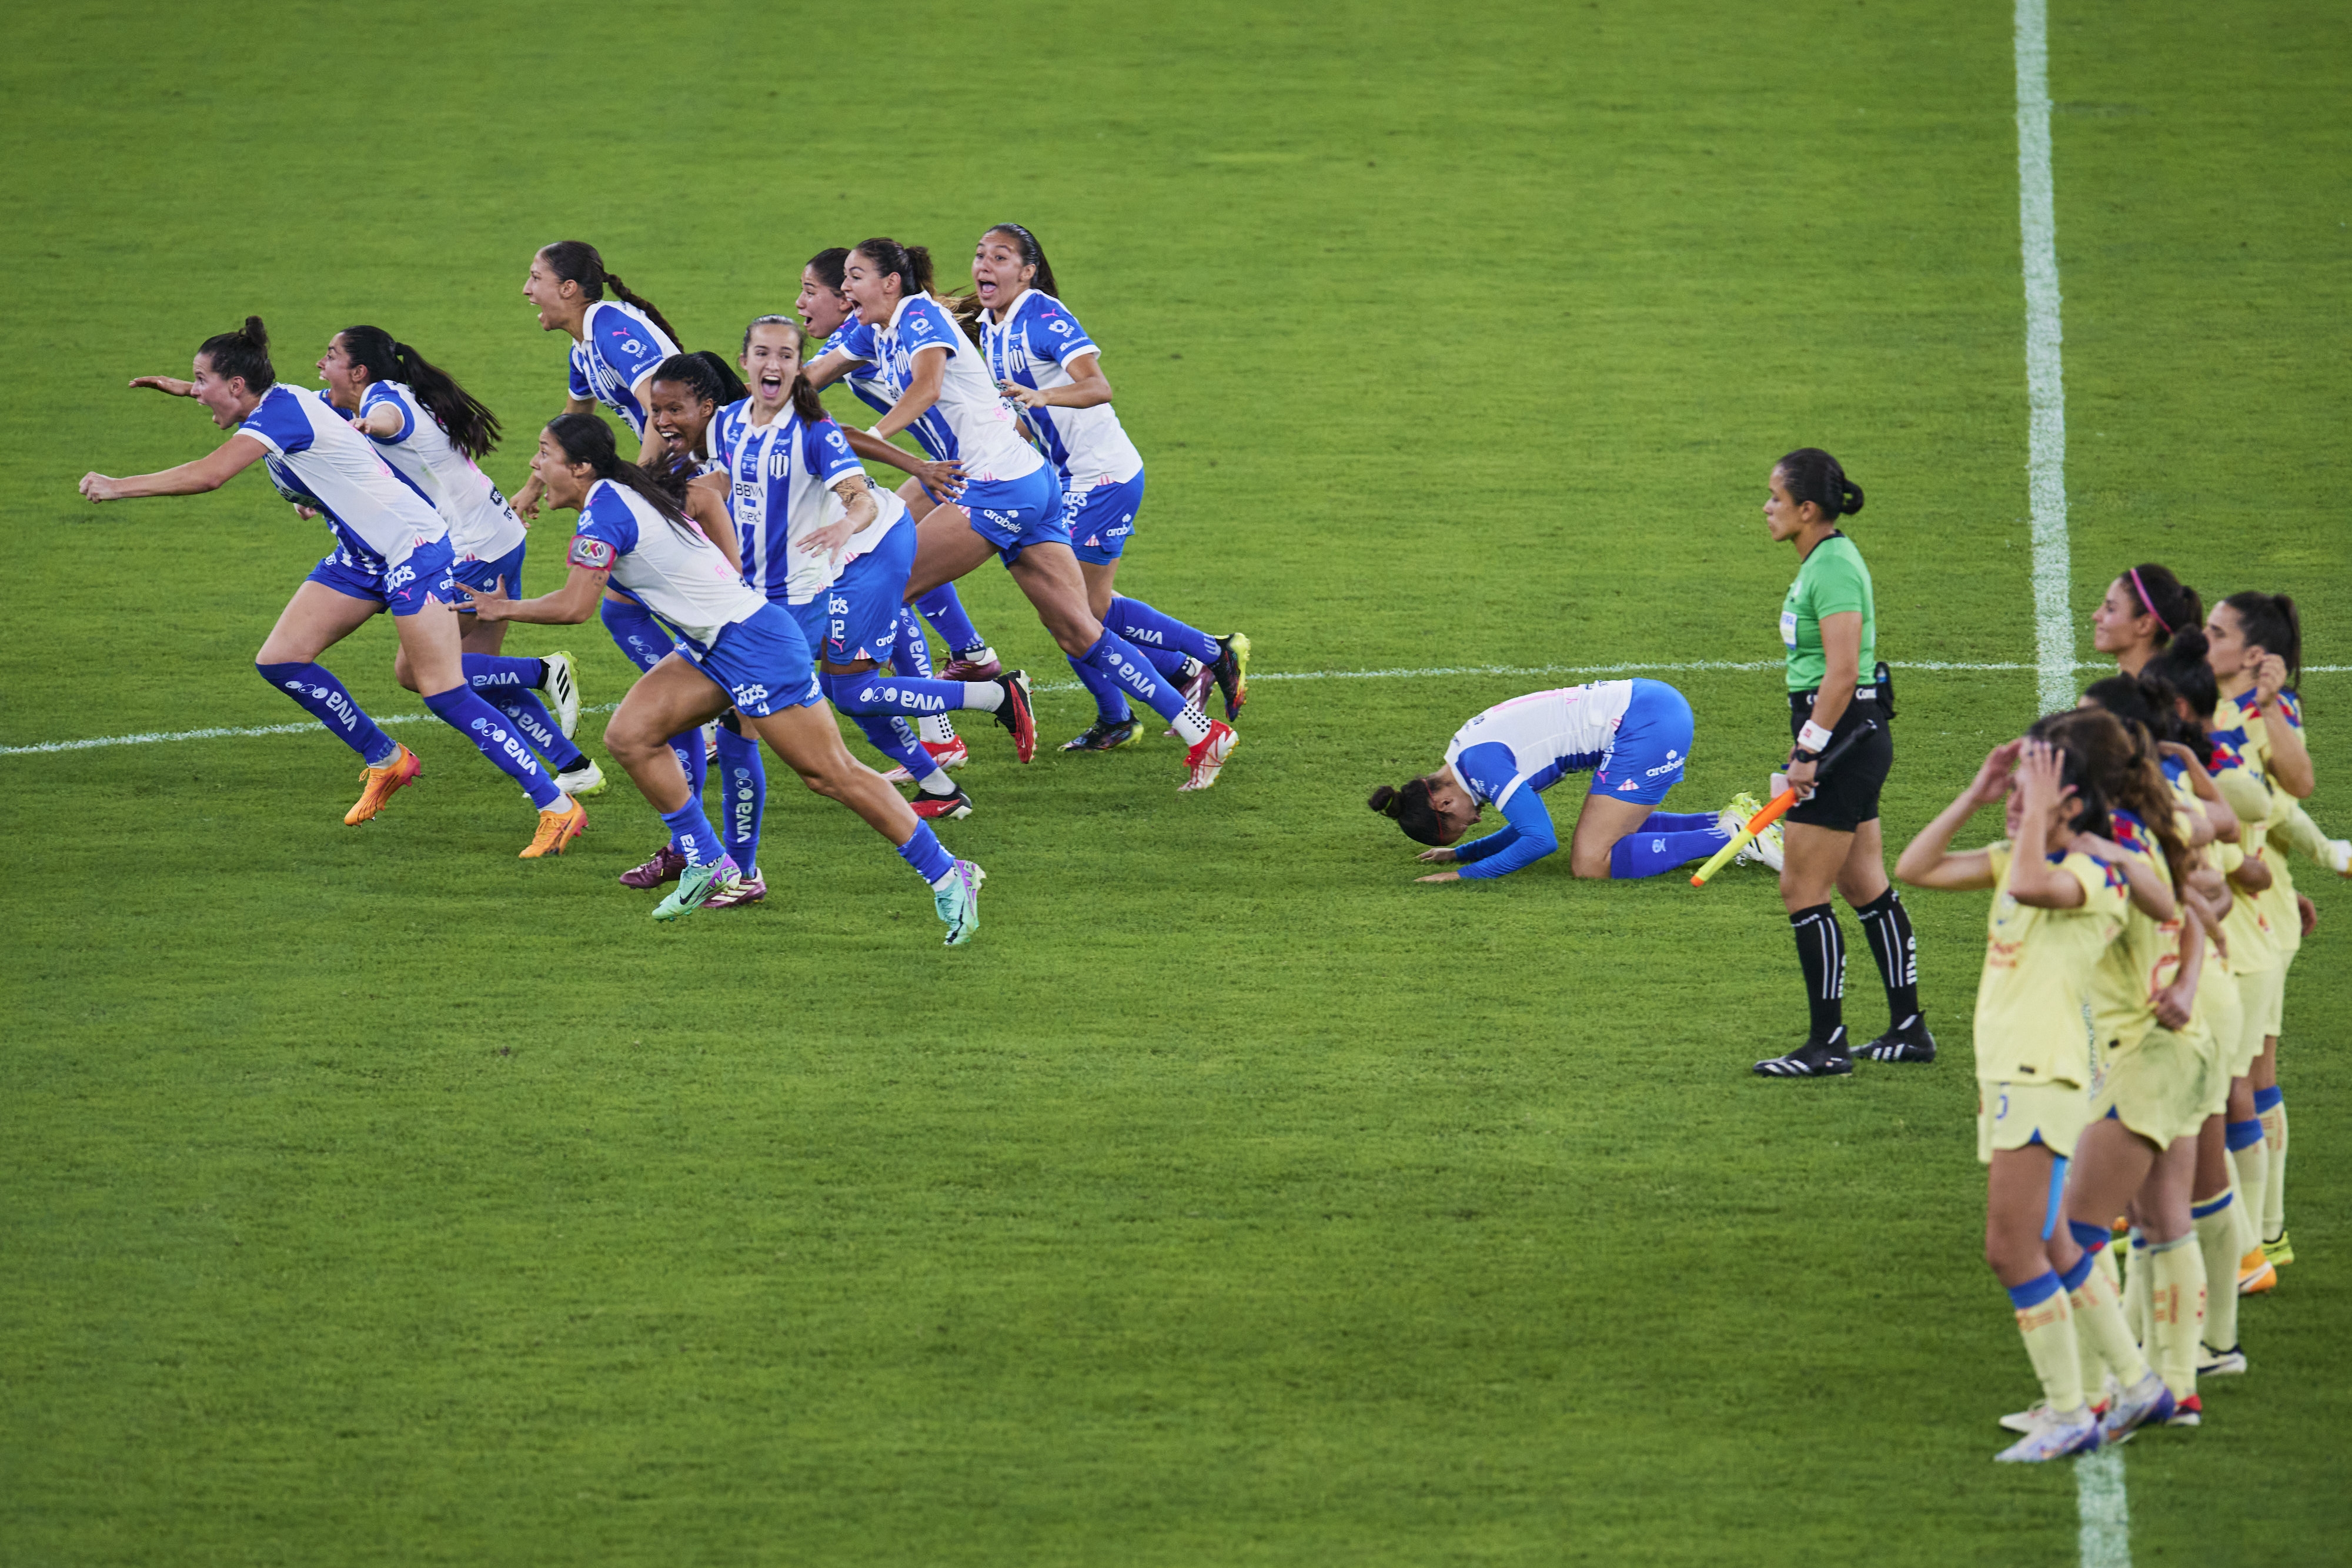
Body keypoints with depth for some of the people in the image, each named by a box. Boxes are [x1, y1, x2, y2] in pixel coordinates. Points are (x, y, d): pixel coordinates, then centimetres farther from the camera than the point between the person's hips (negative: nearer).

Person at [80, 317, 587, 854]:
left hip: (412, 548, -10)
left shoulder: (282, 411, -21)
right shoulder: (272, 404, 7)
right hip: (361, 557, 10)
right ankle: (386, 760, 18)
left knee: (447, 695, -14)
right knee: (280, 660, 3)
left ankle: (558, 807, -8)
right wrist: (183, 387, 42)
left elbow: (208, 475, -31)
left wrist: (118, 487, -23)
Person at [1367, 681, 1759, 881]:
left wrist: (1468, 873, -8)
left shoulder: (1479, 762, -13)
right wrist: (1462, 853, 21)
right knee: (1612, 832, 22)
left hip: (1645, 722, -10)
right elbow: (1529, 828, 28)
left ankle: (1733, 837, -12)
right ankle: (1728, 821, 16)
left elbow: (1540, 840, -15)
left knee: (1590, 864, -11)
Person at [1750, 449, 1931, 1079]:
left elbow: (1842, 673, -24)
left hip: (1845, 737, -10)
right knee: (1865, 885, 15)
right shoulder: (1826, 560, 13)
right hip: (1855, 737, 10)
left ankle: (1827, 1044, -2)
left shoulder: (1832, 568, -18)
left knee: (1803, 890, -6)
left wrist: (1811, 752, -23)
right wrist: (1807, 739, 23)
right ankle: (1909, 1028, 21)